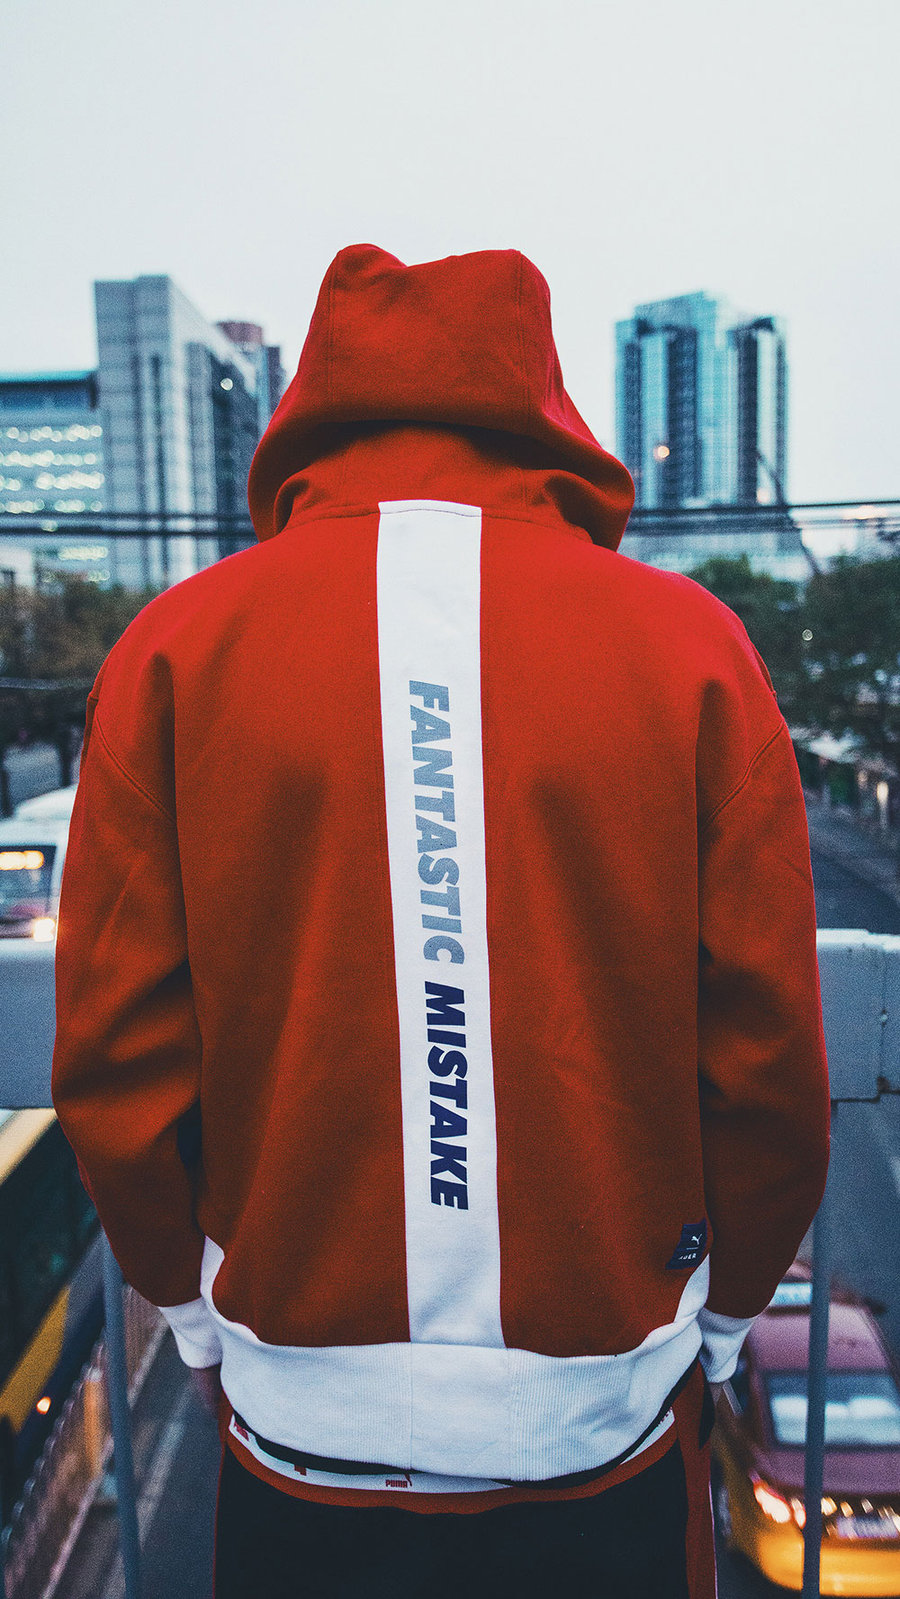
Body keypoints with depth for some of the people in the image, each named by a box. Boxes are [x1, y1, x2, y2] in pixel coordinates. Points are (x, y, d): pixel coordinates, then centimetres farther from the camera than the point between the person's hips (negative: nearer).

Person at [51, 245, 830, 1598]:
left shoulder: (177, 646, -8)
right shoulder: (690, 641, -9)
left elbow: (115, 1056, -7)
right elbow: (769, 1057, -7)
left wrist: (194, 1299, 10)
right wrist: (718, 1308, 10)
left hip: (304, 1424, 1)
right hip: (606, 1428, 1)